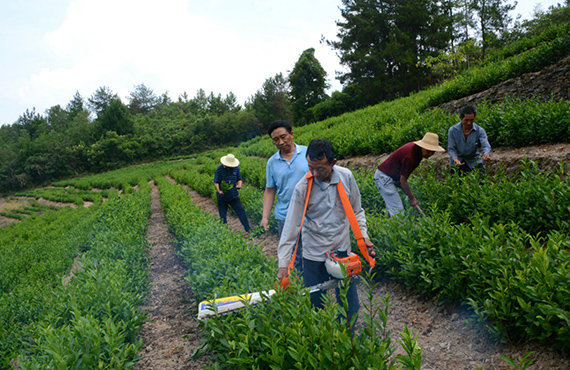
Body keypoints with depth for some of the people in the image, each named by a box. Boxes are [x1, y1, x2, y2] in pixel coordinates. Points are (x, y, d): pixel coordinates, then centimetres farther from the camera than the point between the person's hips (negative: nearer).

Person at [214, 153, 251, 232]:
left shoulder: (236, 168, 2)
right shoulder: (220, 169, -8)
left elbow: (239, 179, 11)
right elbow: (216, 182, -8)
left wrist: (239, 185, -13)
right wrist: (219, 190, -28)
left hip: (233, 196, 2)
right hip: (222, 197, -2)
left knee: (241, 210, -10)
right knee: (223, 217, 6)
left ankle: (248, 230, -6)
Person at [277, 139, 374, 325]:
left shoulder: (346, 177, -6)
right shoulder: (302, 187, -15)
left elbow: (356, 211, 10)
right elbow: (291, 227, -13)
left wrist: (363, 235, 0)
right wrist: (283, 264, -15)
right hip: (314, 256, -2)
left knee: (350, 307, 11)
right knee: (314, 306, 9)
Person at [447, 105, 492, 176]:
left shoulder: (480, 130, -13)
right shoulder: (453, 130, -12)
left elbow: (485, 145, -25)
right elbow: (451, 148, -13)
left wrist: (486, 153, -49)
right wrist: (455, 159, -34)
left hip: (474, 160, 0)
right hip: (458, 161, 0)